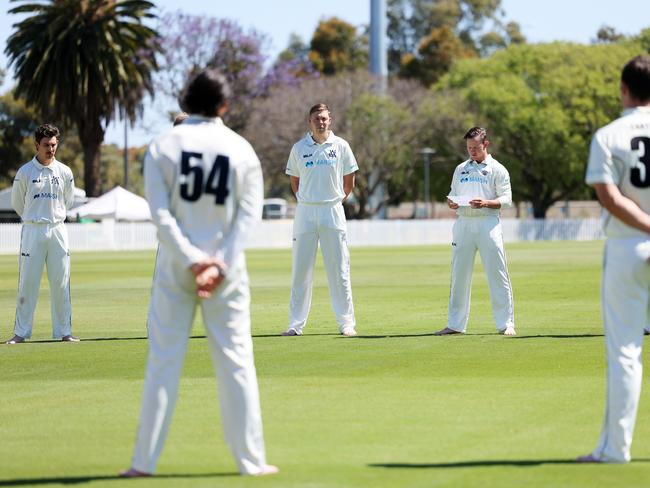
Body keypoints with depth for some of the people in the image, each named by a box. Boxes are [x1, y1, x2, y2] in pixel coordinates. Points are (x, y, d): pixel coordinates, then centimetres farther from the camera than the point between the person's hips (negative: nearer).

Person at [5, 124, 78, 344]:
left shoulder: (65, 172, 3)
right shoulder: (25, 172, -4)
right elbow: (17, 203, 8)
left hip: (57, 230, 2)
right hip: (32, 231, -2)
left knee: (61, 283, 3)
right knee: (27, 282, -2)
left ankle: (64, 332, 8)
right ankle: (21, 333, 1)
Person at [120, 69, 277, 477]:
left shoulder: (163, 147, 0)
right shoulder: (242, 150, 1)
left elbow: (160, 212, -9)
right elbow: (250, 214, -7)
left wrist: (191, 260, -12)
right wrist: (219, 264, -12)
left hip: (175, 268, 0)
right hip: (227, 270, 0)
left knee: (163, 361, 3)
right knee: (236, 362, 4)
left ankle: (145, 461, 4)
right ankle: (251, 459, 5)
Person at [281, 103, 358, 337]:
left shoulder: (340, 146, 2)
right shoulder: (299, 148, 4)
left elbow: (349, 182, 10)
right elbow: (294, 181, 14)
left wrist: (336, 202, 9)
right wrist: (306, 202, 10)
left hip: (332, 212, -1)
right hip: (305, 212, 1)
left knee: (339, 270, -1)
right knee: (300, 269, 1)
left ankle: (347, 324, 3)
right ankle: (296, 324, 5)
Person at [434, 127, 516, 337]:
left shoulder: (497, 169, 3)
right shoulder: (460, 169, 17)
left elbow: (506, 199, -3)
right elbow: (453, 194, 21)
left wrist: (486, 203, -20)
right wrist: (451, 203, -2)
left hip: (488, 223, -4)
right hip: (463, 223, 4)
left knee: (497, 274, -7)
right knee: (459, 274, 4)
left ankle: (506, 323, -4)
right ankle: (456, 324, 9)